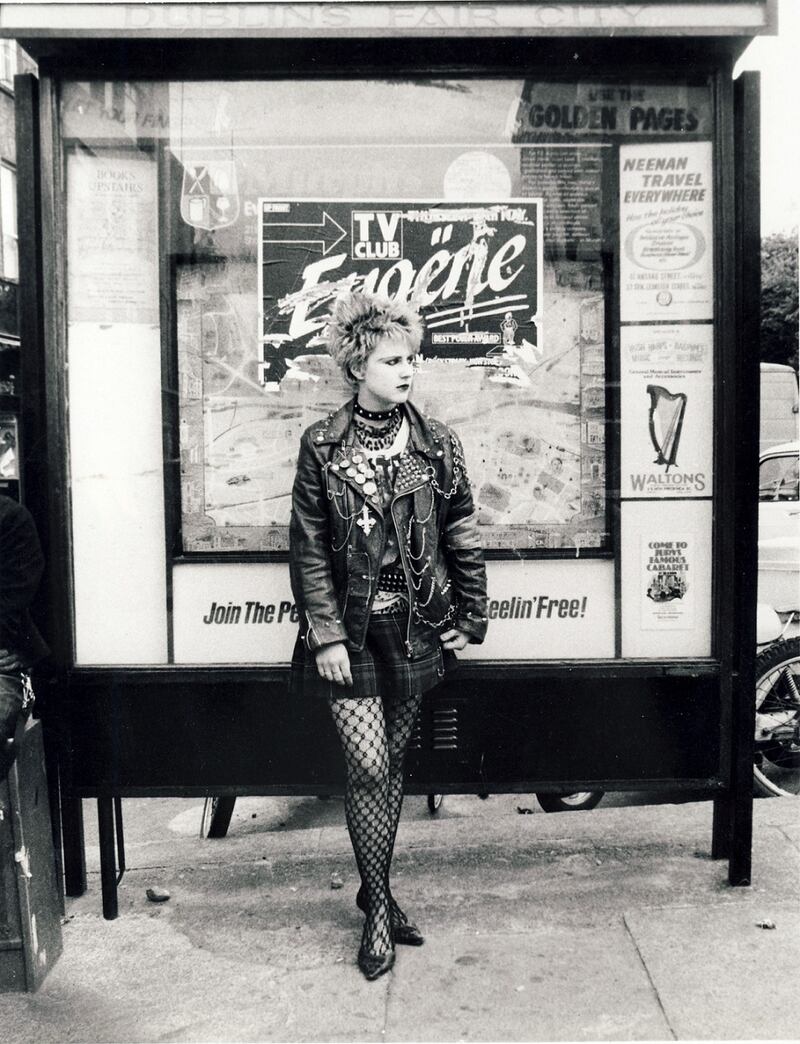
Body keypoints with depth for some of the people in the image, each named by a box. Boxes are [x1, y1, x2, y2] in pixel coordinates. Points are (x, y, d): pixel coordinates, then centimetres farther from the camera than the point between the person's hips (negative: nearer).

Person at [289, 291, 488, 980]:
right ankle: (378, 907, 15)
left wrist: (470, 618, 3)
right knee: (368, 767, -3)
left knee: (392, 763, 12)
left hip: (416, 627, 2)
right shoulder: (321, 446, -4)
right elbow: (308, 548, -5)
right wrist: (326, 634, -10)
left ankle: (377, 888, 30)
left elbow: (462, 536, 5)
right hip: (350, 629, -2)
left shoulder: (436, 443, 1)